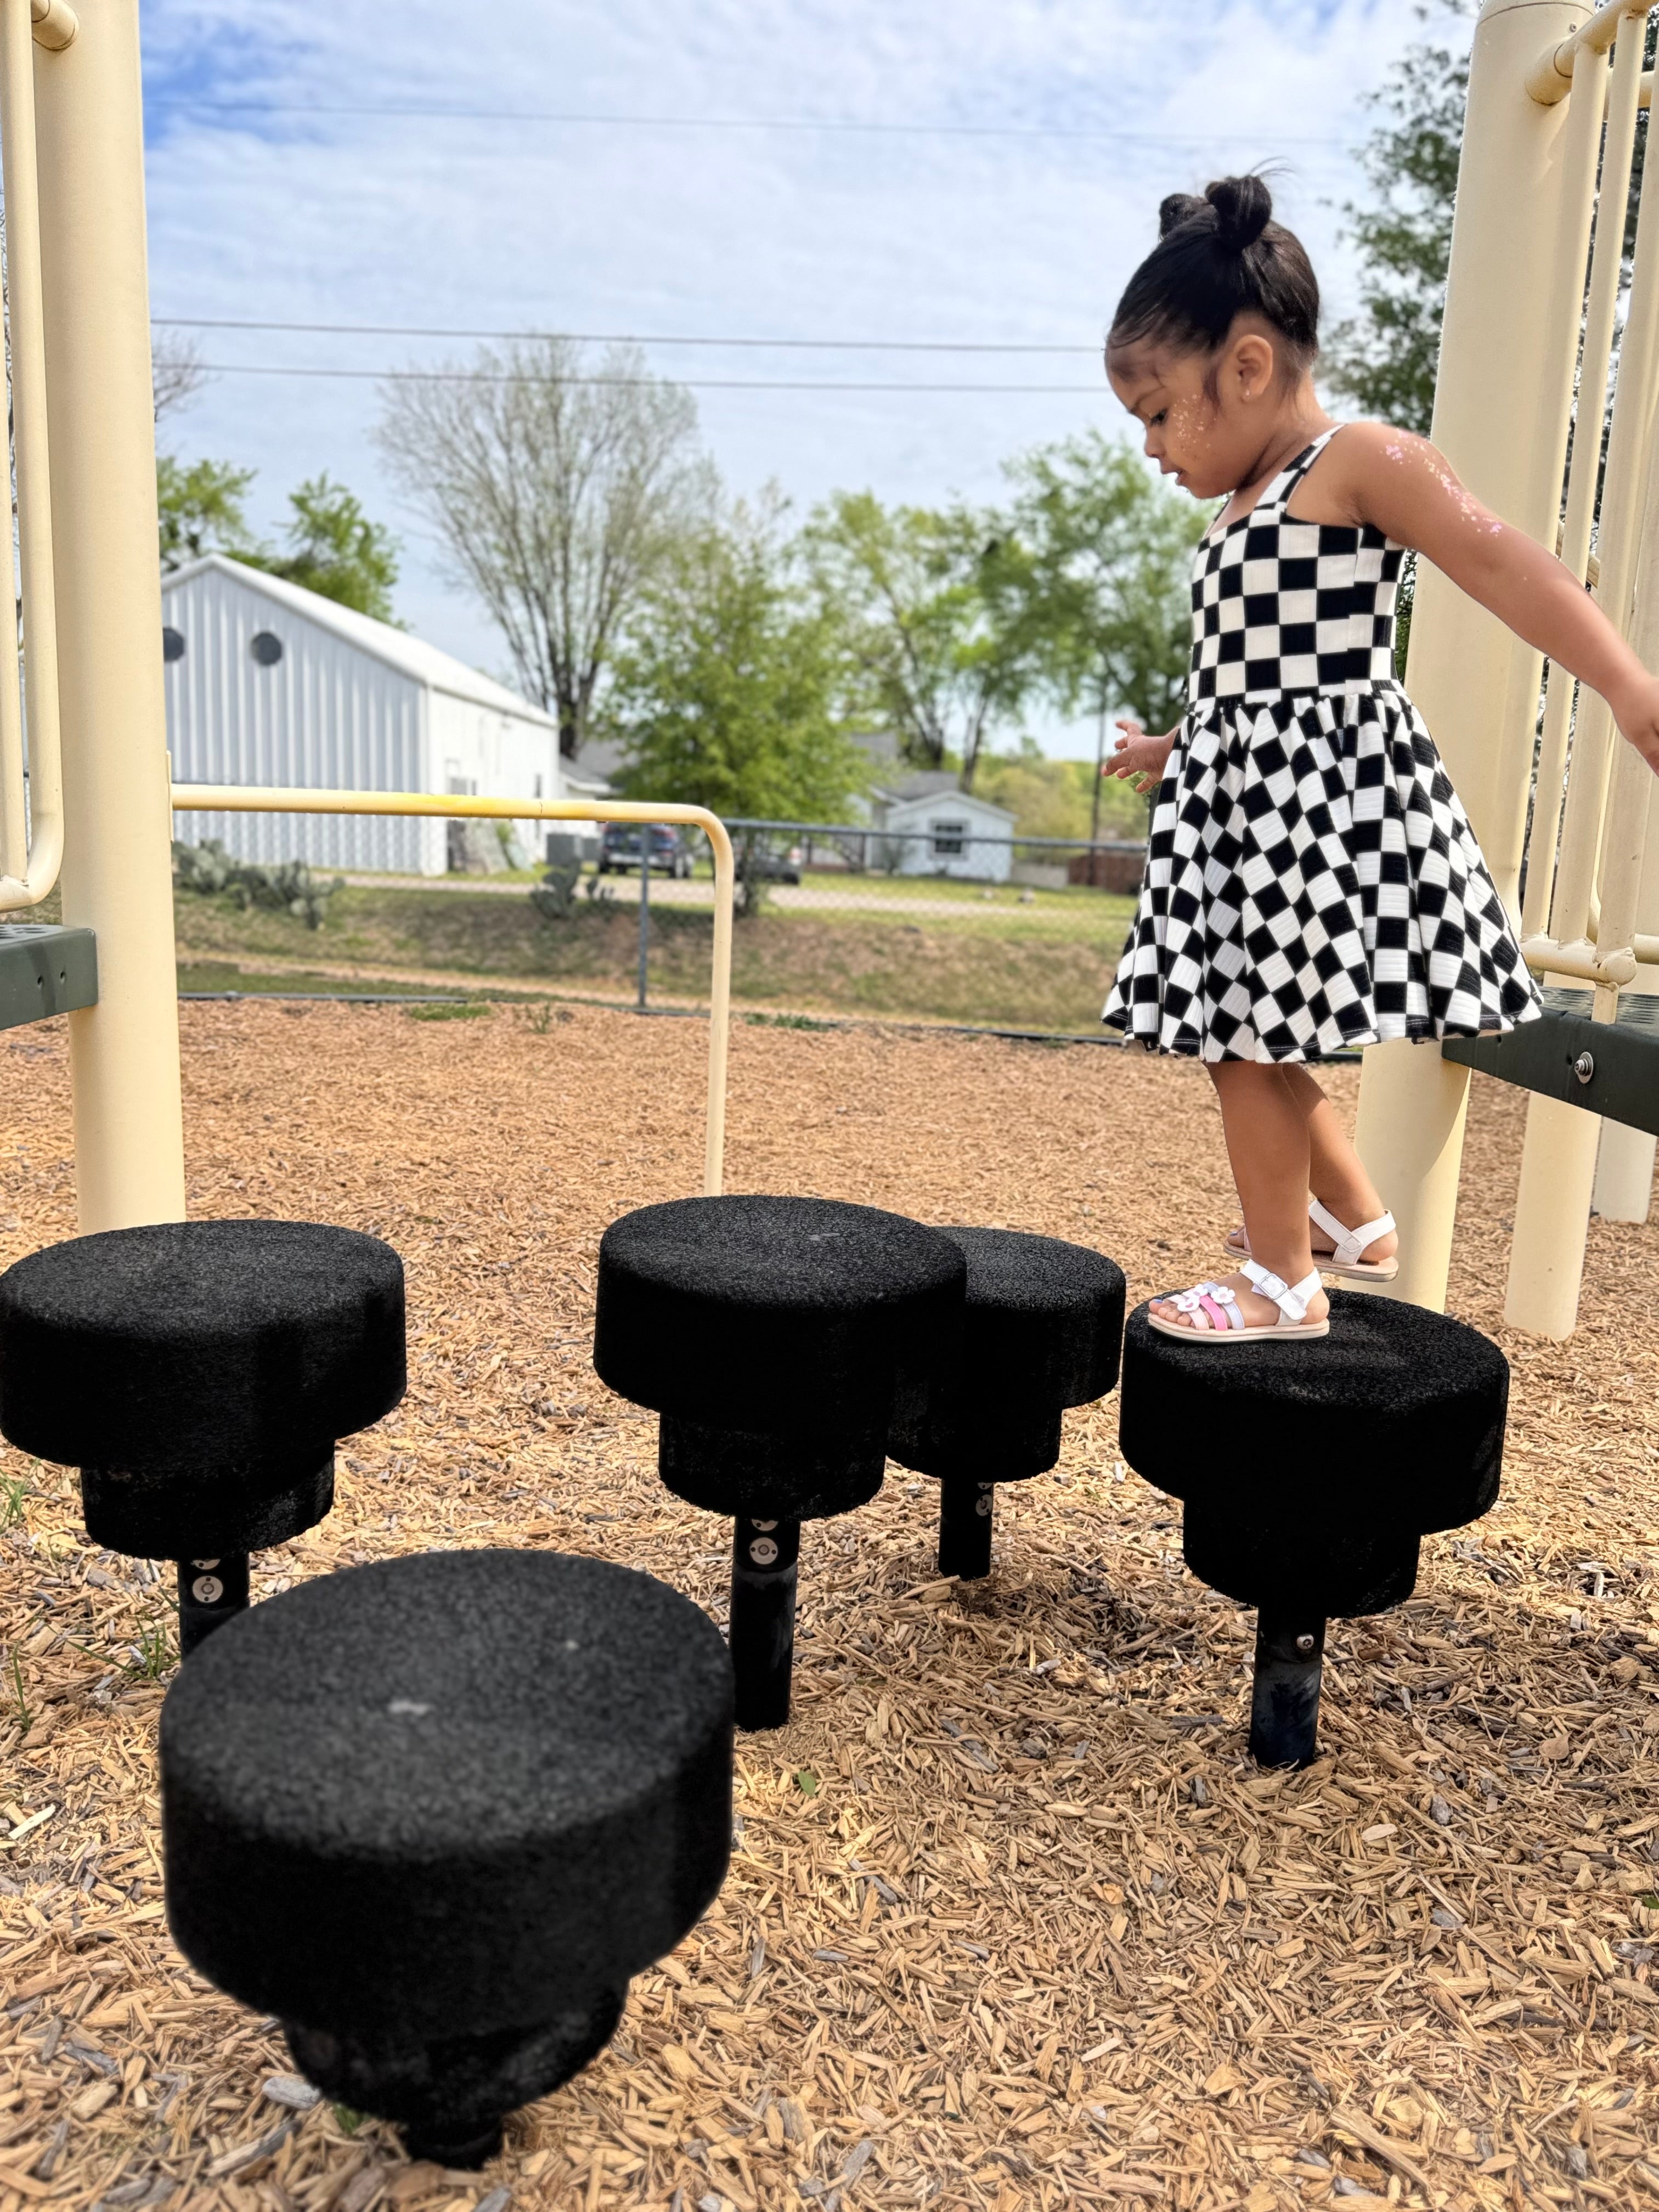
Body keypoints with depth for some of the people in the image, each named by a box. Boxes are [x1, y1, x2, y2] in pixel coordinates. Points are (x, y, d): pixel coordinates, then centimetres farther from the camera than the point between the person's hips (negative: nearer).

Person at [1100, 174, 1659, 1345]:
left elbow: (1503, 563, -20)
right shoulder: (1247, 513, 18)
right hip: (1243, 800, 10)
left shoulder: (1362, 462, -9)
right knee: (1246, 1036, 13)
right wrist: (1174, 748, 37)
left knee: (1248, 1038, -6)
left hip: (1319, 802, -10)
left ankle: (1282, 1281, 10)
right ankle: (1357, 1222, 30)